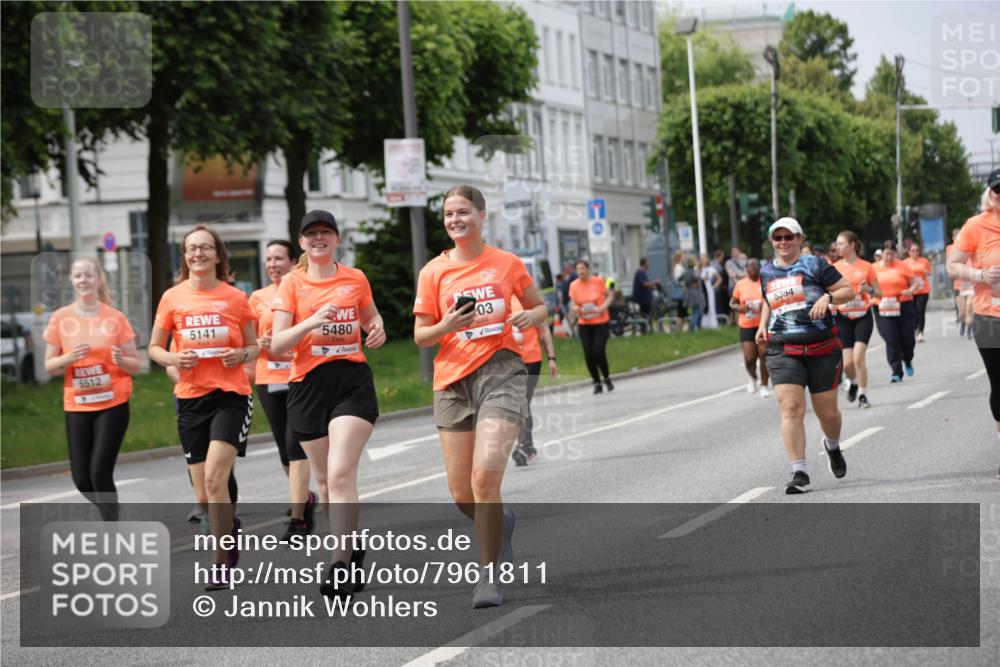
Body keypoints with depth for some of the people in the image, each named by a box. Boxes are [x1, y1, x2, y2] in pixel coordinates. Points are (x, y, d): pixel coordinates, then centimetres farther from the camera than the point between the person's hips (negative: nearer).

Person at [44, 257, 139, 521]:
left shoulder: (115, 318, -2)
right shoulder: (60, 318, 1)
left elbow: (135, 365, 3)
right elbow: (49, 366, 5)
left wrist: (121, 360, -19)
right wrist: (69, 357, -15)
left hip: (112, 405, -2)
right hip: (76, 407, 2)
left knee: (100, 474, -12)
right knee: (81, 479, 3)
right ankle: (112, 516, 32)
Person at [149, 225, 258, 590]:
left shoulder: (235, 298, 2)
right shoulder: (172, 298, 4)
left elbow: (254, 346, 12)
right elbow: (154, 348, 12)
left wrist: (241, 355, -10)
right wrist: (174, 359, -9)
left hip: (231, 395, -3)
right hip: (191, 398, 3)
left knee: (214, 477, -19)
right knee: (205, 497, 5)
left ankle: (223, 564, -9)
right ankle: (231, 526, 39)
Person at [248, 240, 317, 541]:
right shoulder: (258, 297, 10)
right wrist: (260, 344, -7)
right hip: (269, 380, 4)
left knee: (295, 445, -13)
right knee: (284, 448, 11)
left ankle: (298, 519, -13)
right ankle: (305, 498, 35)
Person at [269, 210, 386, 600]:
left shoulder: (356, 279, 7)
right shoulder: (291, 284, 2)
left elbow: (371, 319, 27)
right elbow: (276, 346, -5)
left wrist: (378, 330, 3)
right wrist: (311, 322, -20)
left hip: (353, 381, -1)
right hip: (308, 385, 1)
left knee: (341, 473, -17)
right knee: (324, 478, 11)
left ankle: (340, 565, -21)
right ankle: (352, 548, 31)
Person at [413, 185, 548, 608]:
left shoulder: (507, 263, 4)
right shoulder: (434, 272, 5)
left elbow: (539, 307, 17)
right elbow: (421, 336, 5)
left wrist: (530, 317, -6)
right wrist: (447, 326, -15)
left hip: (500, 371, -2)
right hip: (453, 380, 2)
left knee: (485, 476, -21)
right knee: (462, 495, 3)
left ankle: (489, 575, -7)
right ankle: (500, 523, 38)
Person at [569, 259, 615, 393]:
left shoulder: (598, 281, -5)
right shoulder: (574, 285, 0)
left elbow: (610, 295, 4)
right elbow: (572, 303, 8)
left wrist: (603, 307, -13)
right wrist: (575, 308, -16)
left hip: (601, 322, -2)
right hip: (584, 324, 2)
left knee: (599, 352, -12)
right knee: (589, 355, -2)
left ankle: (607, 378, 13)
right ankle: (597, 383, 13)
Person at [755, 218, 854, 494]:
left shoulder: (814, 265, 0)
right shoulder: (767, 271, 14)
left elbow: (848, 290, 0)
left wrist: (827, 297, -18)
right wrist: (763, 324, 15)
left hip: (822, 349, -2)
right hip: (783, 351, 2)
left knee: (827, 411, 7)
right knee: (790, 408, -15)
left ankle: (832, 446, 42)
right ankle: (799, 472, -16)